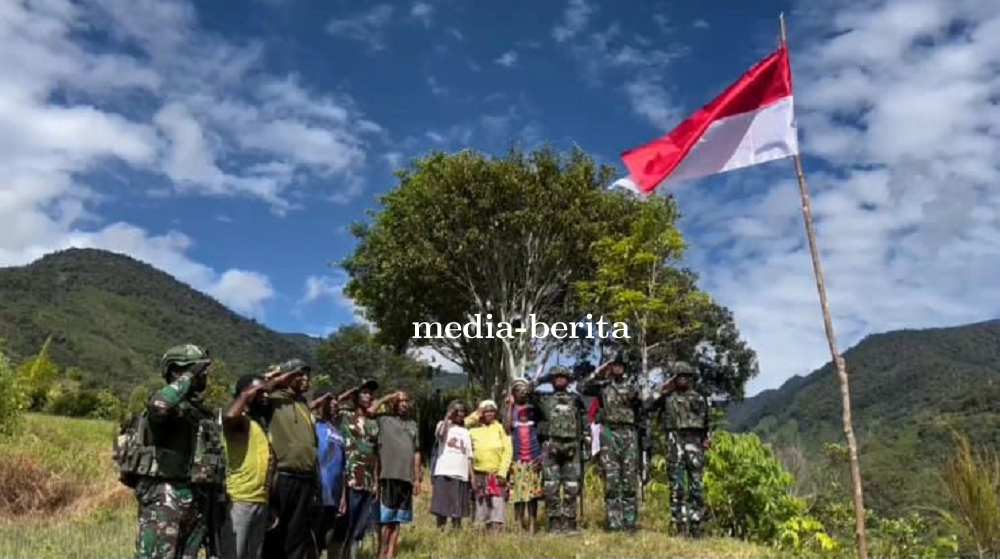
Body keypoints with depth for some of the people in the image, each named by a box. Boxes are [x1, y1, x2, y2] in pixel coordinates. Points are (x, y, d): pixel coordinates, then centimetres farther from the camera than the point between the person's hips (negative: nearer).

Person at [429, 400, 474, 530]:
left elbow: (469, 456, 15)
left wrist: (472, 475, 5)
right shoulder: (443, 424, 8)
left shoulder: (465, 432, 20)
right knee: (441, 509, -7)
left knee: (458, 510, 3)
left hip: (461, 475, 4)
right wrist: (447, 417, -11)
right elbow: (439, 434, -18)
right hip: (443, 473, -4)